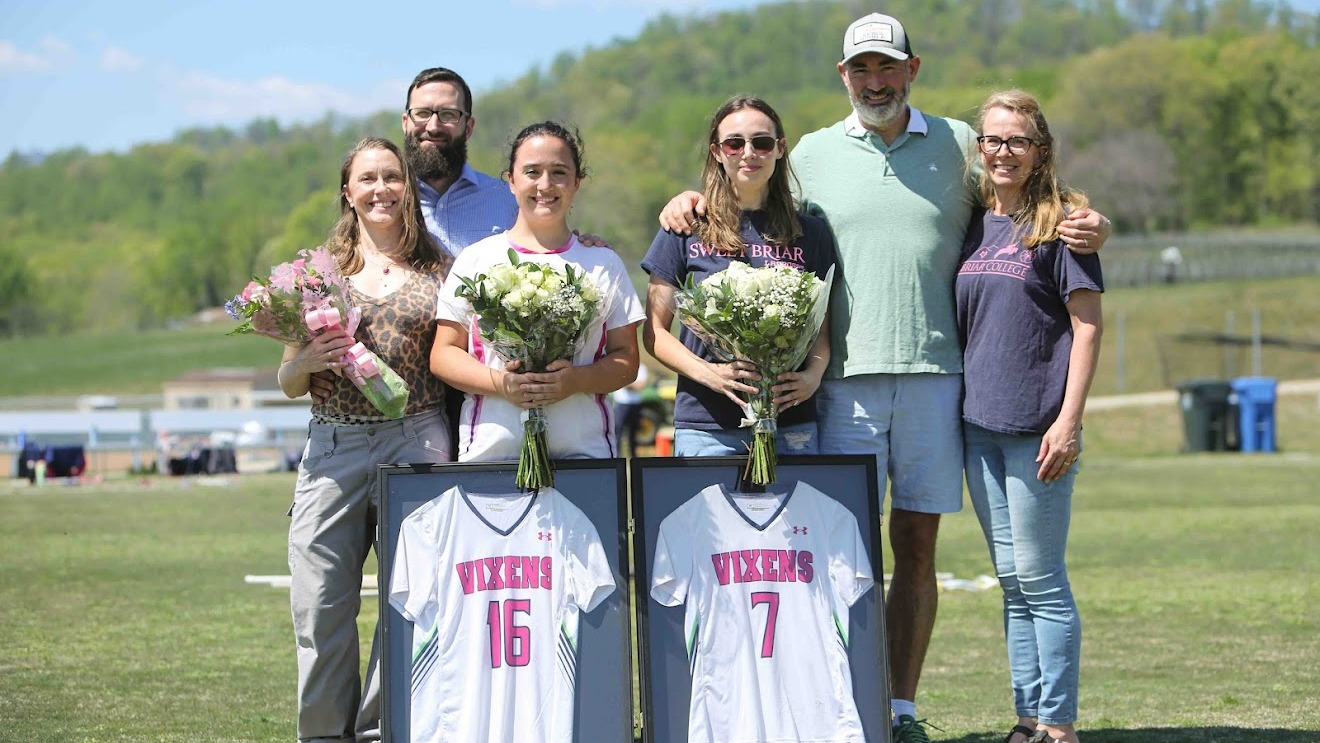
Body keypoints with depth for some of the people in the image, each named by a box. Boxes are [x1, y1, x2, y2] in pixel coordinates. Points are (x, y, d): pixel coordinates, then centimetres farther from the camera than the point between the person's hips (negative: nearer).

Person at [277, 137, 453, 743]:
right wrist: (308, 361, -8)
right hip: (334, 444, 1)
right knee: (321, 606, -3)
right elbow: (288, 381, 14)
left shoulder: (437, 268, 10)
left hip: (417, 441, -1)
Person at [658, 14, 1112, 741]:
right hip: (846, 375, -1)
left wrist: (1085, 229, -3)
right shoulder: (813, 154, 10)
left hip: (935, 373, 1)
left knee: (917, 545, 5)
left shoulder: (958, 143, 10)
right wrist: (694, 199, 1)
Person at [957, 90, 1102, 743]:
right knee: (1012, 581, 10)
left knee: (1040, 579, -5)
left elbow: (1087, 324, -7)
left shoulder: (1061, 220, -3)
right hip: (979, 423, 6)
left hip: (1037, 425, -6)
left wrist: (1068, 419, -14)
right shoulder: (972, 224, 13)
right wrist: (954, 408, 13)